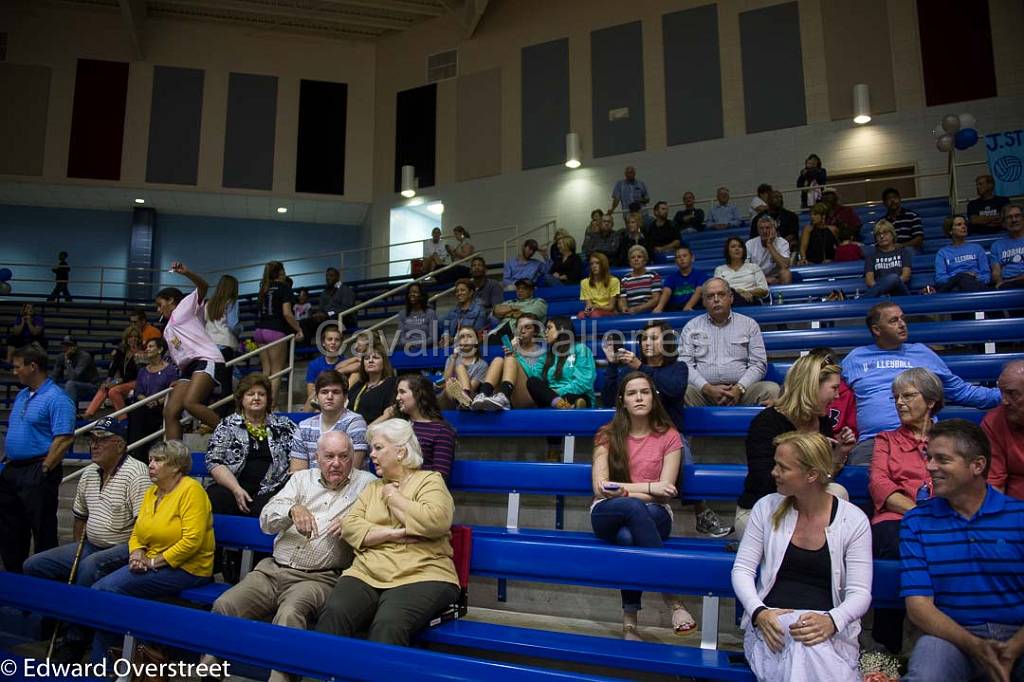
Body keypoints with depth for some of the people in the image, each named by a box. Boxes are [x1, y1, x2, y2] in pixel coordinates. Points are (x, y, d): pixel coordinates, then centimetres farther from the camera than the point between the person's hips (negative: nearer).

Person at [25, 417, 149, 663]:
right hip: (90, 547, 9)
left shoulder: (135, 473, -17)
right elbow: (80, 515, 21)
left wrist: (134, 555, -25)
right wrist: (78, 549, 13)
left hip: (123, 549, -9)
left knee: (90, 567, -36)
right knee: (33, 566, 3)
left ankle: (75, 639, -19)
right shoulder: (89, 473, 10)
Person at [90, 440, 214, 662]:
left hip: (186, 568, -8)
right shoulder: (151, 492, 13)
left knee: (111, 587, -17)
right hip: (152, 565, 8)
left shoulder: (191, 490, -14)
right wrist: (137, 555, -6)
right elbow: (137, 533, 15)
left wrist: (154, 561, -17)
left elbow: (192, 541, -21)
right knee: (99, 588, -10)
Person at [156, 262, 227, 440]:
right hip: (188, 368, 9)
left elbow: (203, 286, -5)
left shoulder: (185, 306, 12)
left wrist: (186, 272, -21)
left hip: (207, 360, -9)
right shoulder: (167, 331, 34)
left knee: (190, 402, -29)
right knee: (170, 412, -5)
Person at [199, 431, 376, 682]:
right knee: (223, 606, -14)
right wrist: (293, 510, -16)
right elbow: (266, 521, 5)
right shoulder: (301, 479, 15)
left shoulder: (367, 483, 4)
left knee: (289, 615, -33)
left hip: (318, 578, -4)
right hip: (273, 570, 5)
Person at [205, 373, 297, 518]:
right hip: (230, 488, 1)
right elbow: (214, 462, 4)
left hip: (271, 490, -1)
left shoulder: (284, 425, 15)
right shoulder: (227, 426, 13)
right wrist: (236, 489, -11)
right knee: (213, 499, -31)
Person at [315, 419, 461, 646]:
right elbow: (349, 526, 8)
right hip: (367, 573, 5)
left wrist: (393, 497, -1)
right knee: (334, 613, -26)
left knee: (388, 625, -33)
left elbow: (436, 521, -14)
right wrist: (393, 534, -8)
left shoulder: (430, 480, 7)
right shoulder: (373, 487, 23)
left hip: (421, 576, -4)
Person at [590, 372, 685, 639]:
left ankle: (629, 623, -29)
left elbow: (665, 493, -5)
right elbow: (599, 488, -7)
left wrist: (622, 489, -16)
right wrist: (648, 489, -15)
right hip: (608, 515, 0)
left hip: (654, 516, 0)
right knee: (633, 507, -38)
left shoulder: (669, 436, 4)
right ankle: (675, 601, -37)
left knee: (627, 536, -38)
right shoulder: (607, 435, 5)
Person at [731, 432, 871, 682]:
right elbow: (742, 570, 4)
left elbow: (860, 593, -2)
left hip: (829, 627, 0)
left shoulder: (853, 520, 1)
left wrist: (831, 621, -24)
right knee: (802, 644, -36)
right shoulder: (767, 508, 6)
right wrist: (759, 612, -15)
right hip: (772, 621, 0)